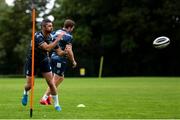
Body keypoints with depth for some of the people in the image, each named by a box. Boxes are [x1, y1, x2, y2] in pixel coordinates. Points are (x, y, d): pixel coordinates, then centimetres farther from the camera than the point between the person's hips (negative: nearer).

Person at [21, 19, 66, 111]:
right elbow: (47, 48, -41)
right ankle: (25, 93, 39)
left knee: (51, 83, -7)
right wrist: (58, 39, -39)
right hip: (32, 60, -4)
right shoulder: (37, 36, -28)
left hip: (44, 60, 4)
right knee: (29, 85, 2)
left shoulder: (51, 37, -10)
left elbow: (59, 52, -6)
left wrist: (65, 52, -27)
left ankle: (56, 104, 4)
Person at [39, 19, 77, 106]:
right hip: (61, 59, -8)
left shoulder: (56, 33, 12)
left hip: (53, 57, 8)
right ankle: (44, 98, -3)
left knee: (61, 78, 21)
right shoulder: (68, 36, -12)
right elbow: (68, 50, -19)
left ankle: (48, 95, 15)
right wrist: (73, 61, -9)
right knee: (55, 80, -1)